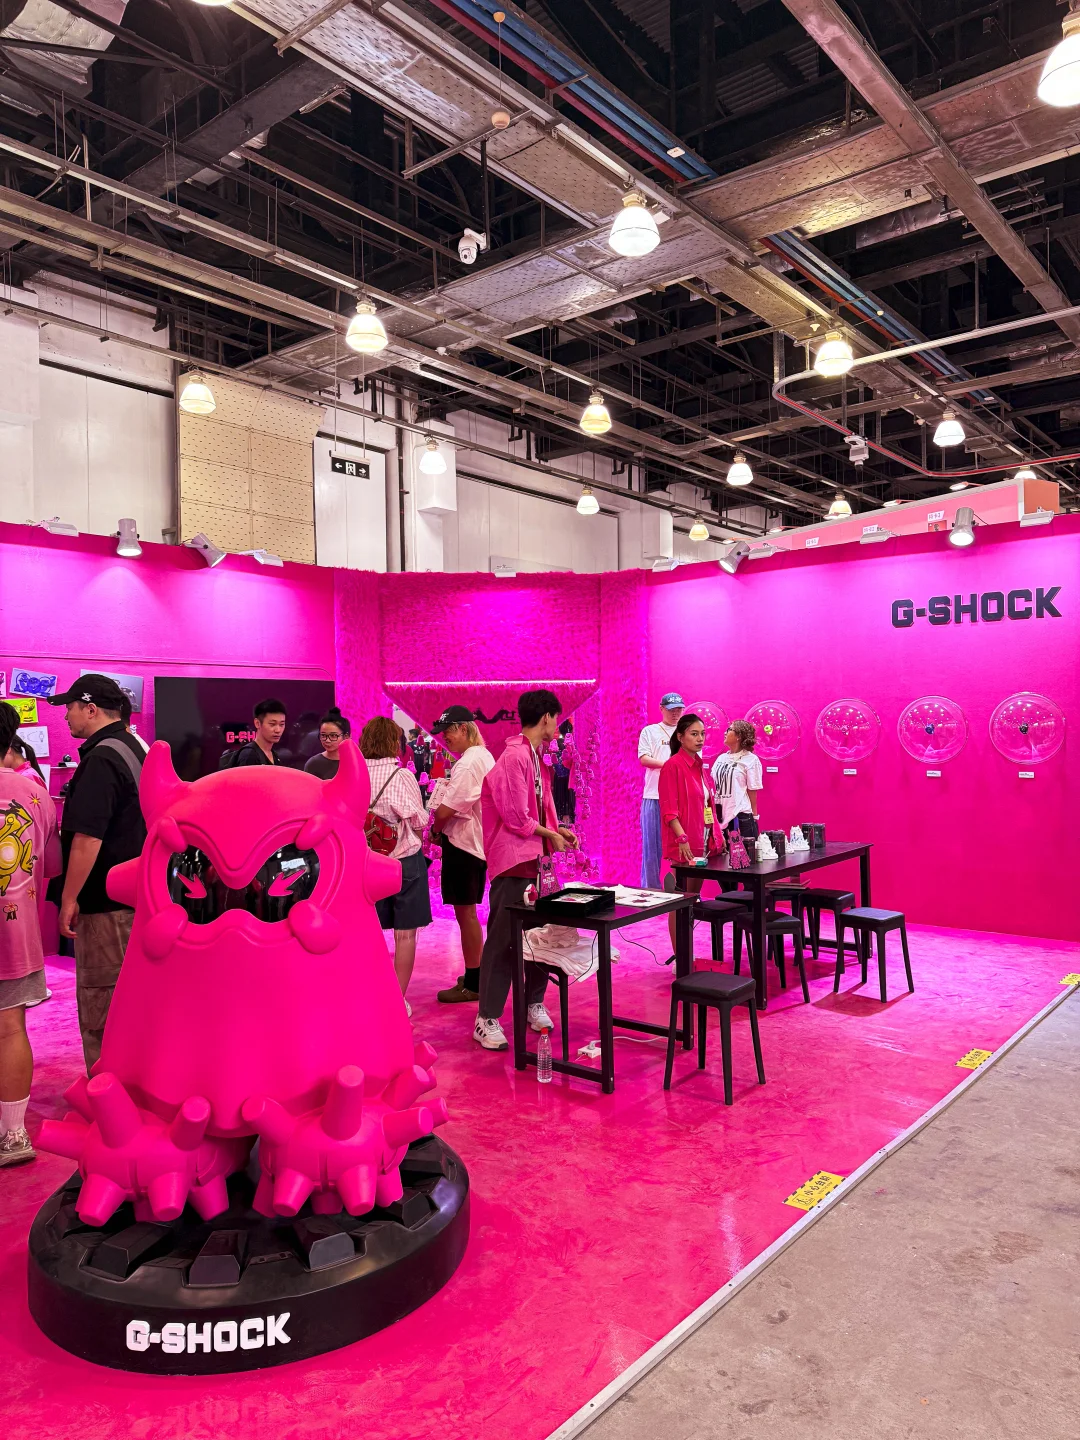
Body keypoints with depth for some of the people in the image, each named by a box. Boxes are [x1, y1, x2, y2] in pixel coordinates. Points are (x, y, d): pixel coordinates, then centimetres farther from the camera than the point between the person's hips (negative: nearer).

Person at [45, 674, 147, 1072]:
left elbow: (87, 837, -24)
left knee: (100, 1002, 0)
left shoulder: (101, 760, -19)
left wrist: (69, 897, -18)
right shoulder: (135, 749, 12)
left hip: (105, 900, -10)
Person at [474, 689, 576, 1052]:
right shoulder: (514, 757, -17)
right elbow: (516, 817, -19)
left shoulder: (535, 757, 14)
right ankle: (487, 1021, 5)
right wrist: (551, 835, -7)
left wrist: (558, 830, 7)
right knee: (502, 940, -3)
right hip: (514, 862, -10)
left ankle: (534, 1003, 29)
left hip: (536, 859, 10)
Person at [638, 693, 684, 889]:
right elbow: (643, 759, -3)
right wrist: (667, 764, -16)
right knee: (653, 846, 2)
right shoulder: (650, 731, 7)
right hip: (655, 797, -2)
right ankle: (651, 889, 10)